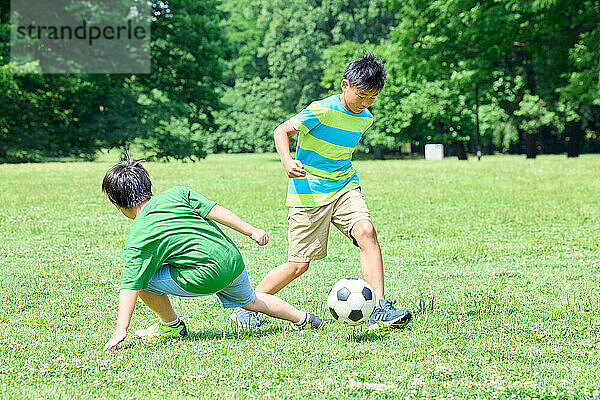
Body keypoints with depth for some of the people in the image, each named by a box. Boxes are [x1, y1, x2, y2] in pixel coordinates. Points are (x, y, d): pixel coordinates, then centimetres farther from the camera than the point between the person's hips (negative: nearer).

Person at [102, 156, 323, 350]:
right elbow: (216, 211, 1)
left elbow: (129, 287, -11)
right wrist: (252, 231, 7)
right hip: (234, 261, 7)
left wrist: (120, 330, -12)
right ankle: (304, 319, 43)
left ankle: (172, 325, 18)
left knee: (142, 279, 4)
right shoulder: (176, 194, 5)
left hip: (205, 278, -7)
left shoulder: (137, 240, -7)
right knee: (250, 300, 34)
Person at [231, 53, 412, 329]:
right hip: (309, 193, -5)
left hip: (344, 188, 5)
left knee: (366, 232, -22)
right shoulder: (323, 110, -16)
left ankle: (379, 309, -22)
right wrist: (287, 162, -27)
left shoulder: (365, 119, 6)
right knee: (299, 264, -4)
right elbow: (282, 131, -11)